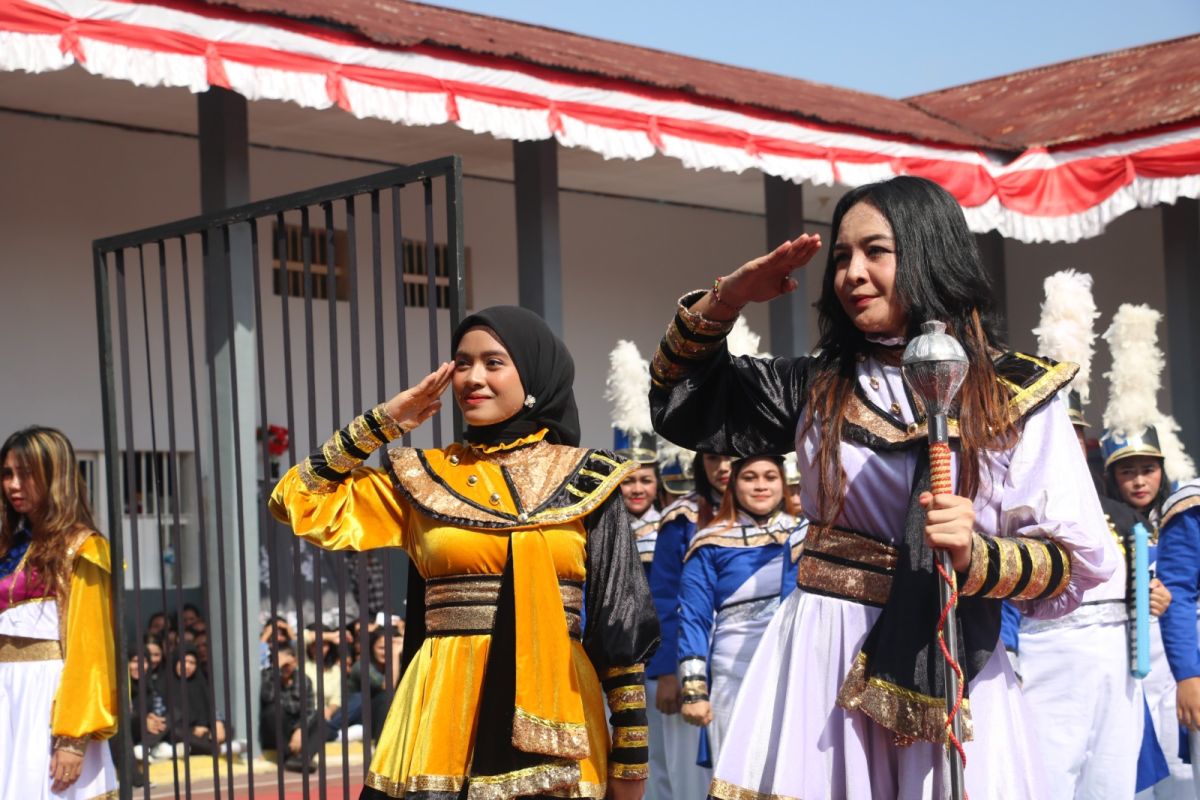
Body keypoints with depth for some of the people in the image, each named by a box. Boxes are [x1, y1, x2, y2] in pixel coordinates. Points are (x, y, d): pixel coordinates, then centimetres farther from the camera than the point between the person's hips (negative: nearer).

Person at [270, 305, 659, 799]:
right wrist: (385, 421, 5)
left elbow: (618, 619, 3)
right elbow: (298, 503, 8)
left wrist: (631, 755, 0)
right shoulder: (424, 479, 8)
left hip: (556, 711, -1)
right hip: (445, 713, 1)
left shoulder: (587, 481, 4)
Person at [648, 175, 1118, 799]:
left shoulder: (1014, 395, -2)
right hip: (818, 654, 3)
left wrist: (978, 558, -24)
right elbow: (679, 403, 14)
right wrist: (724, 301, -1)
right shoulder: (819, 385, 8)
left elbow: (1077, 561, -4)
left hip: (943, 664, -2)